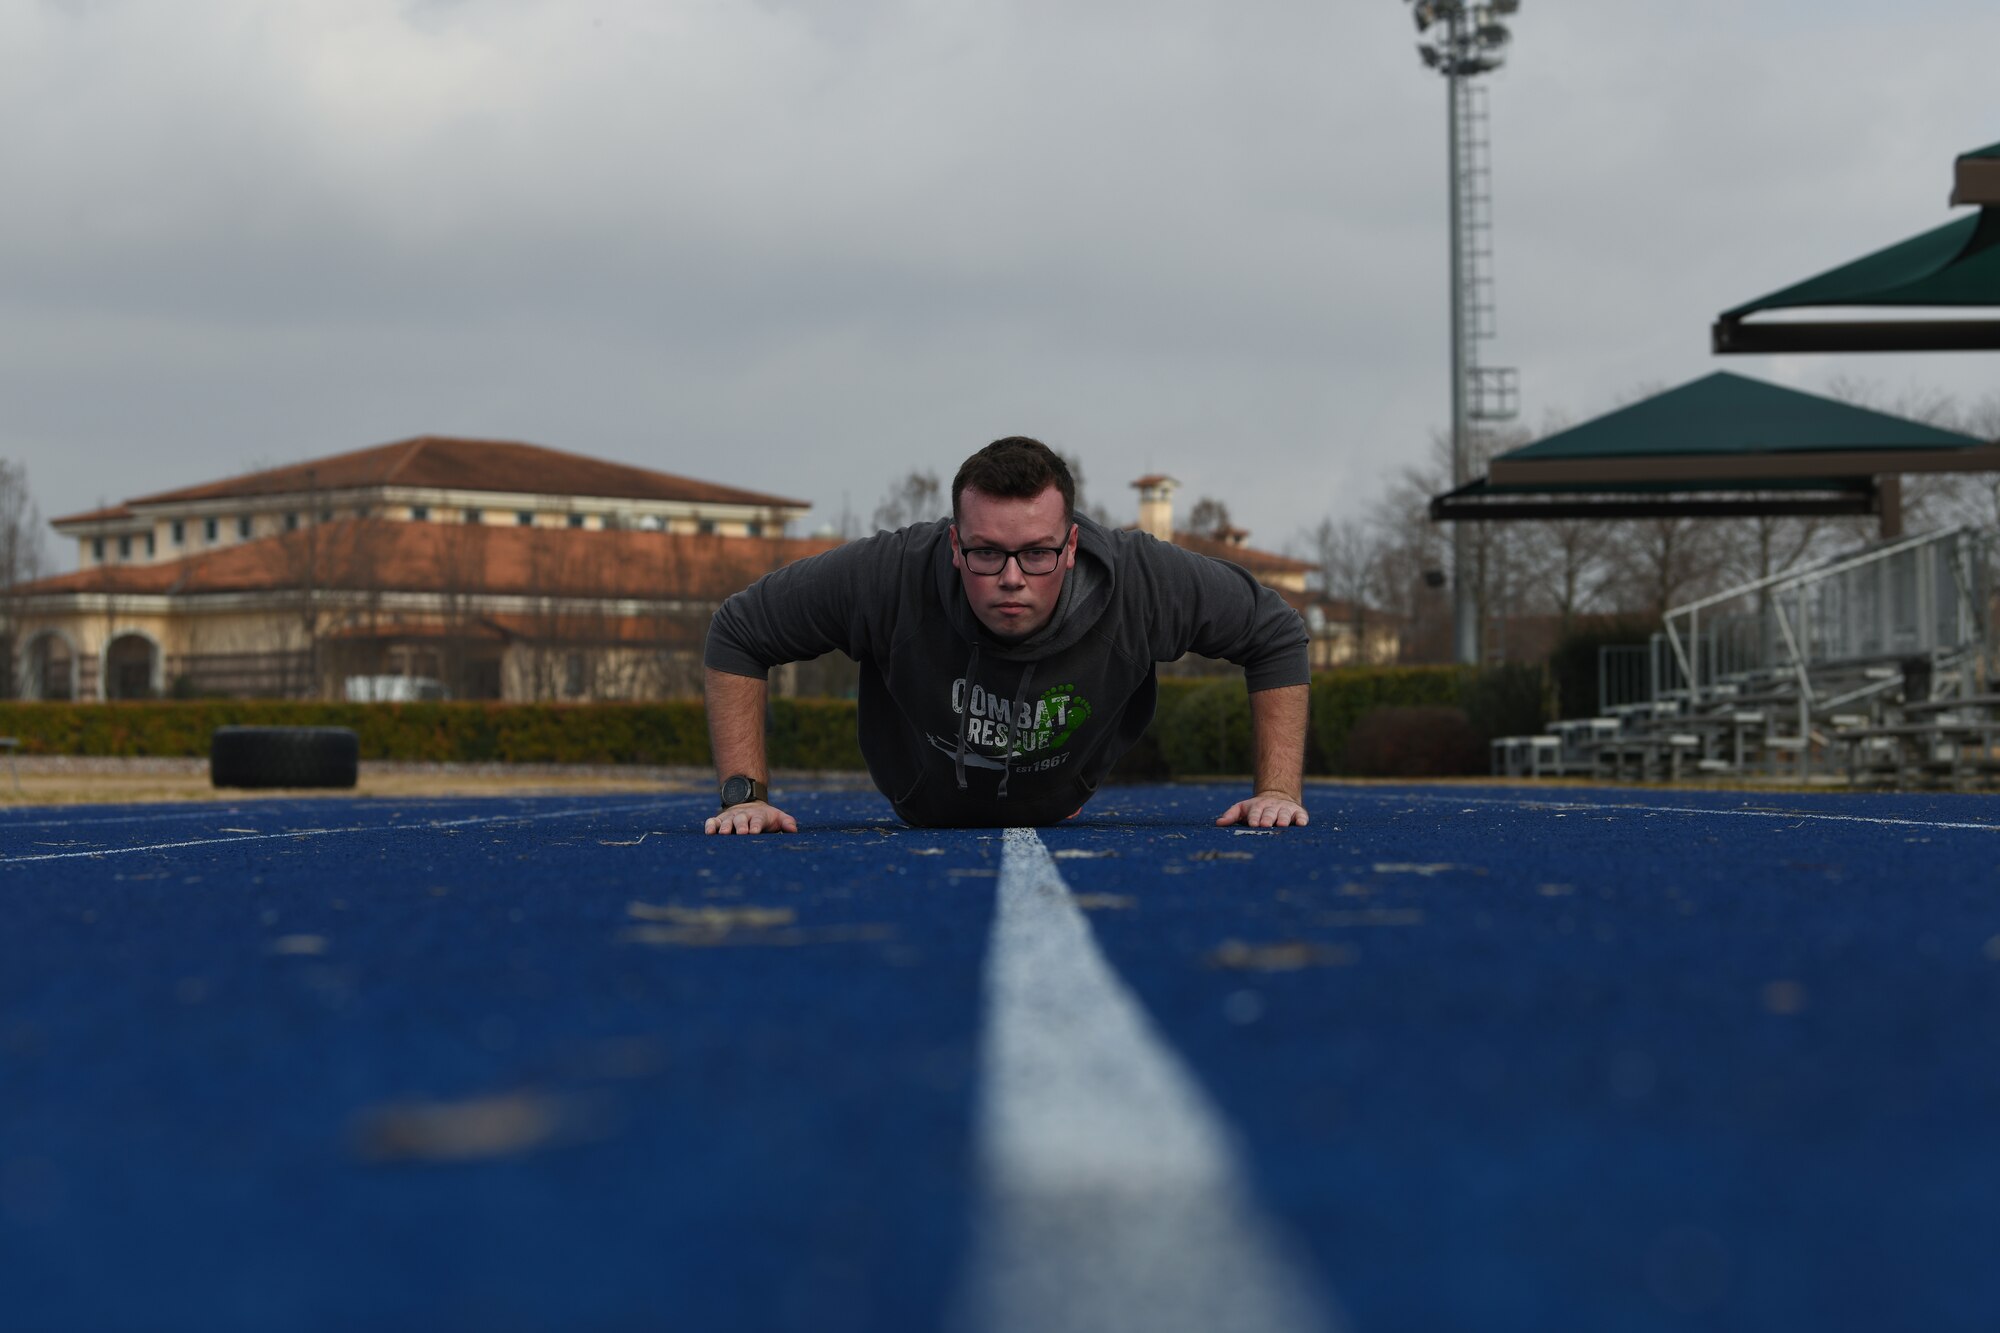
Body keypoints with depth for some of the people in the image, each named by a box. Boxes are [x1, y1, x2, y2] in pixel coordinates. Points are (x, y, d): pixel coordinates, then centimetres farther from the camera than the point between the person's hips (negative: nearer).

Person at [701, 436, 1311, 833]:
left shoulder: (1143, 582, -38)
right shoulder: (888, 577, -41)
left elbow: (1276, 635, -19)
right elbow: (737, 633, -25)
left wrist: (1278, 790, -25)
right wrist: (743, 794, -30)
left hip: (1064, 817, 0)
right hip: (922, 823, 0)